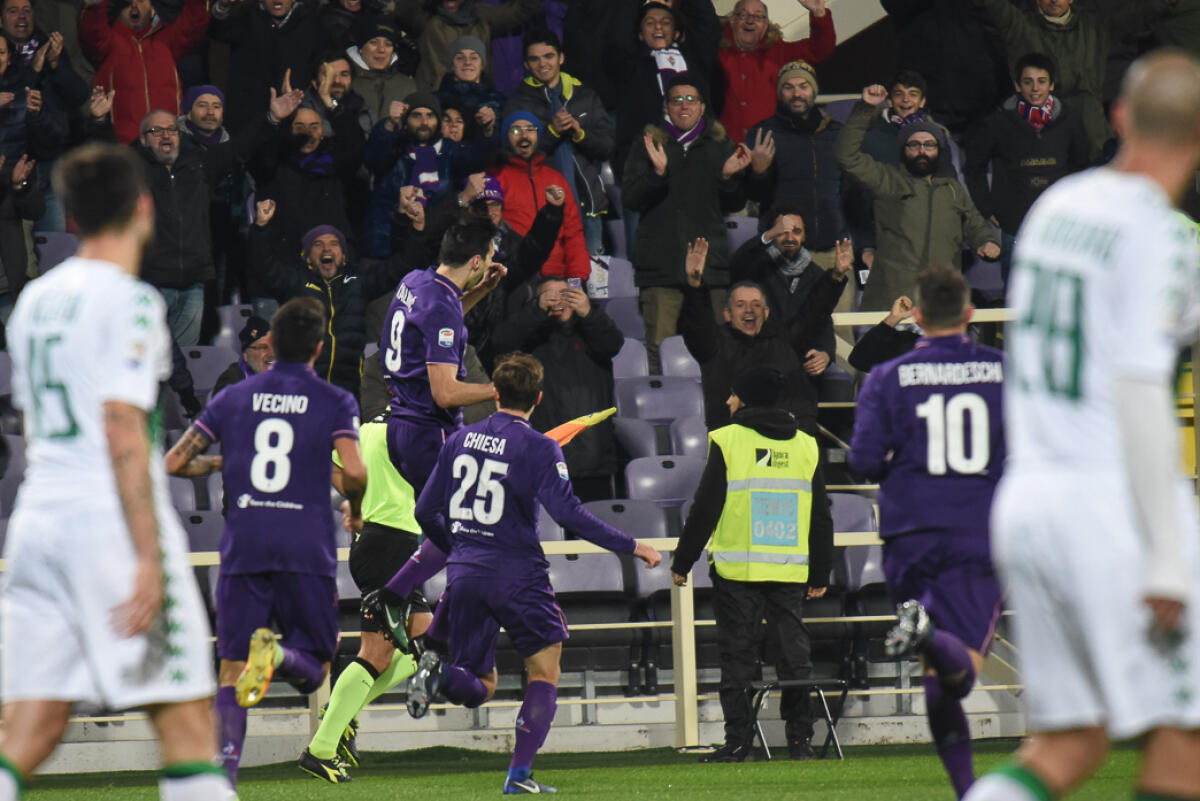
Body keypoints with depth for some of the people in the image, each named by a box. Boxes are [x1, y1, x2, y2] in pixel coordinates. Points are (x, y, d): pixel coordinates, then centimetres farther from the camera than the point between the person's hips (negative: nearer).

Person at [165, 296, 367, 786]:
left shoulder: (232, 398, 11)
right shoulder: (335, 402, 4)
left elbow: (174, 463, 10)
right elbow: (354, 472, -11)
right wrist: (355, 506, 11)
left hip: (244, 548, 2)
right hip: (308, 551, -2)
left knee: (231, 671, 5)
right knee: (313, 669, 7)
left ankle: (226, 771, -13)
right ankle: (280, 653, -28)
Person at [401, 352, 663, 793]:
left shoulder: (459, 441, 8)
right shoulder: (539, 449, -7)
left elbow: (426, 513, 12)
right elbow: (568, 512, -16)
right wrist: (631, 546, -10)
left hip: (464, 575, 4)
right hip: (517, 574, -4)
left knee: (478, 688, 13)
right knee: (544, 670, 10)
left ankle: (439, 672, -22)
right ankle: (520, 773, -4)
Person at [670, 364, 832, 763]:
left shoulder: (727, 440, -3)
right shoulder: (806, 446, 9)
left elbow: (705, 508, -4)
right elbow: (821, 517, 11)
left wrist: (682, 561, 4)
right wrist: (820, 574, 19)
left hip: (737, 569, -3)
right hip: (791, 572, 3)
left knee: (737, 655, 2)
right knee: (795, 654, 7)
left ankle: (738, 740, 1)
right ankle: (799, 739, 5)